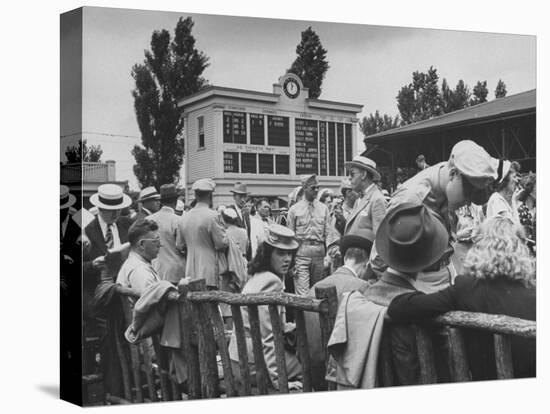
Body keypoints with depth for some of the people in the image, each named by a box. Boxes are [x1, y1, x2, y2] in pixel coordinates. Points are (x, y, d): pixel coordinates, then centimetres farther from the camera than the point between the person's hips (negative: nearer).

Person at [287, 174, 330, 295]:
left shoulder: (323, 208, 10)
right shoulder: (295, 209, 2)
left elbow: (327, 233, 11)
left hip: (319, 250, 3)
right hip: (301, 250, -3)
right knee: (302, 293, -10)